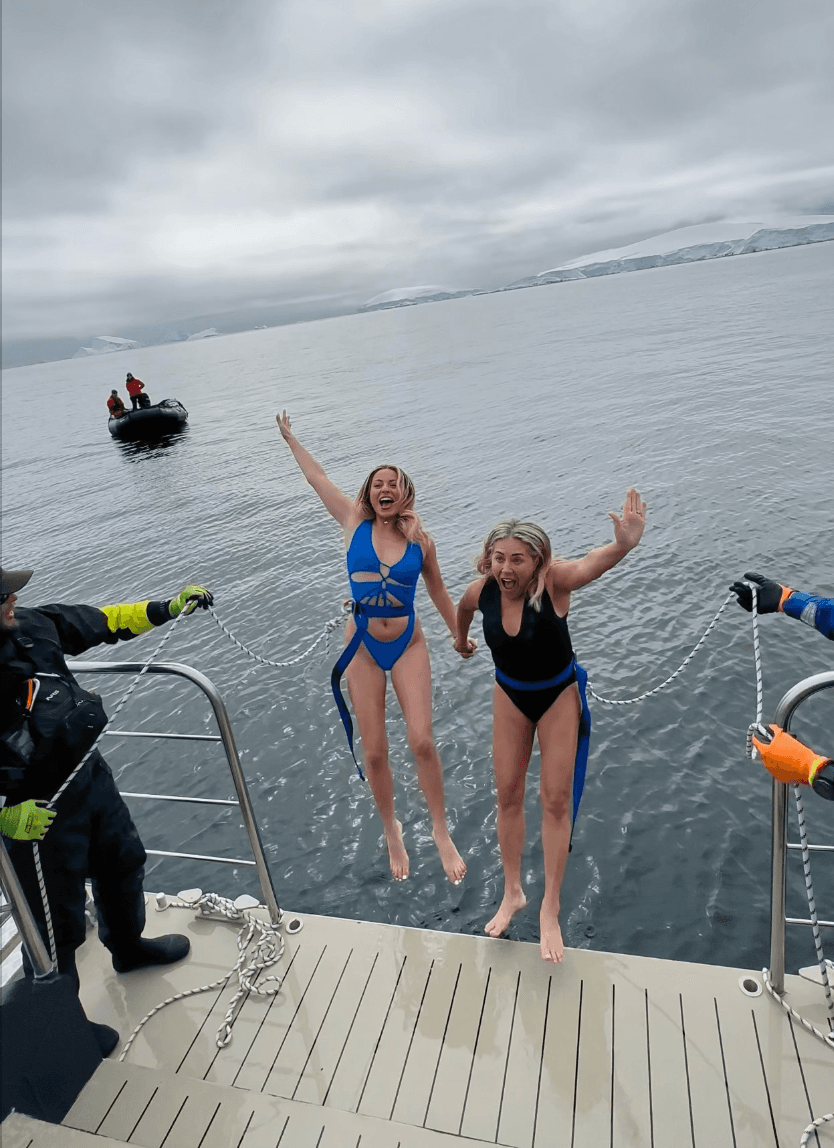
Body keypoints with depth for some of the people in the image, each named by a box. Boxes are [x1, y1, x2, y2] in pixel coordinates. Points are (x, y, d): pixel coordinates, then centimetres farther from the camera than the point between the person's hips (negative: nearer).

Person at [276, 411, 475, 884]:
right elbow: (318, 478, 10)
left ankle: (441, 831, 12)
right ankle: (391, 831, 27)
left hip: (409, 646, 0)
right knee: (375, 751, 3)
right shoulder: (355, 525, -1)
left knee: (422, 741, -10)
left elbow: (438, 590, 13)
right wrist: (290, 438, 20)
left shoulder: (420, 539, 0)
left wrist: (459, 635, 19)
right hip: (363, 649, 1)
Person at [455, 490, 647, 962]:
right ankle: (512, 893, 31)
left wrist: (624, 544, -75)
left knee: (557, 800, 3)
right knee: (509, 796, 10)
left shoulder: (553, 580, -31)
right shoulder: (481, 591, -20)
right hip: (510, 696, 3)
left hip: (559, 694, -3)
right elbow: (464, 608, 5)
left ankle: (550, 910, 21)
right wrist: (461, 640, 24)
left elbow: (590, 565, -54)